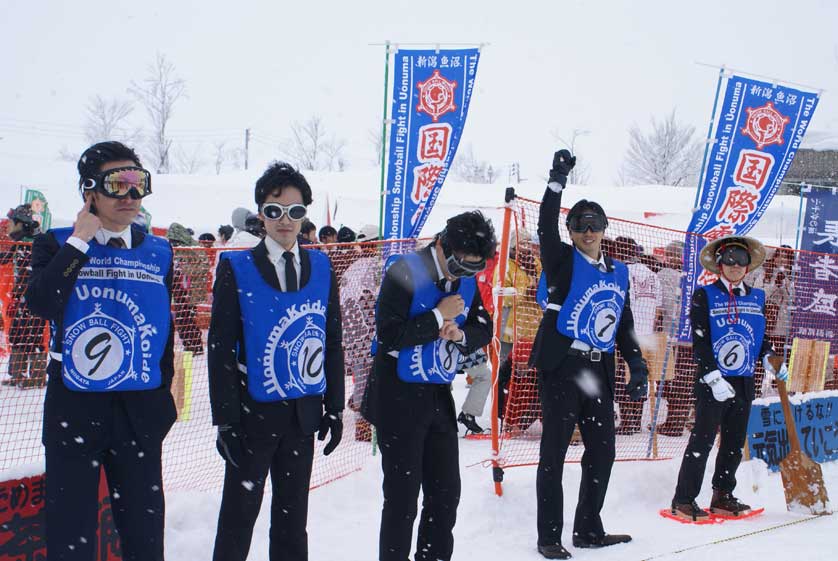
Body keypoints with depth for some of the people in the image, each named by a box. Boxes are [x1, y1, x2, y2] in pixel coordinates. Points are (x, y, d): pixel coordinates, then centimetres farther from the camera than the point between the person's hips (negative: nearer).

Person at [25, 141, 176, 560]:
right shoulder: (58, 245, -1)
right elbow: (41, 304, -21)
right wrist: (79, 241, -17)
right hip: (73, 411, -2)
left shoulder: (159, 252, 6)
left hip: (140, 414, 3)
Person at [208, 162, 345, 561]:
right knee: (239, 512, 6)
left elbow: (332, 341, 10)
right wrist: (226, 421, -12)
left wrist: (335, 406, 7)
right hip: (254, 411, -4)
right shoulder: (236, 268, -8)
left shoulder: (320, 267, 4)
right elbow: (221, 349, -9)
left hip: (304, 412, 4)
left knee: (293, 514, 15)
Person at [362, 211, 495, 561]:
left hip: (439, 397, 6)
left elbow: (484, 330, 10)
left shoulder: (467, 280, 3)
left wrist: (460, 334, -12)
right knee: (402, 496, 1)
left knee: (446, 492, 12)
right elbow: (388, 335, -22)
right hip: (399, 400, -6)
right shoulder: (405, 272, -16)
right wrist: (439, 317, -19)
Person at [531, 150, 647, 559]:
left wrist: (636, 365, 11)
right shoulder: (563, 261, 0)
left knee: (602, 451, 11)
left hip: (599, 372, 6)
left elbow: (624, 324, 20)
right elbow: (546, 227, -18)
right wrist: (557, 181, -23)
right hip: (562, 367, -6)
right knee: (554, 453, -1)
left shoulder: (618, 272, 16)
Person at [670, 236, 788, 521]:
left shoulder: (757, 298, 12)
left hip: (744, 383, 5)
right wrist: (714, 377, -18)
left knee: (735, 443, 11)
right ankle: (684, 500, 1)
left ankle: (723, 497, 23)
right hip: (712, 382, -5)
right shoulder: (704, 296, -4)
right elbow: (700, 342, -10)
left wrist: (769, 359, 1)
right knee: (702, 441, -5)